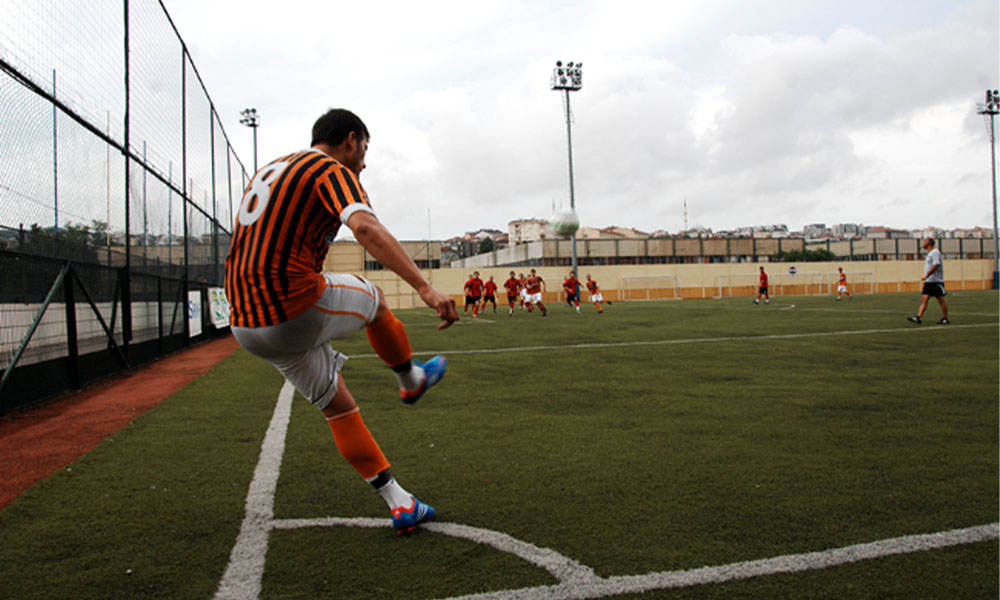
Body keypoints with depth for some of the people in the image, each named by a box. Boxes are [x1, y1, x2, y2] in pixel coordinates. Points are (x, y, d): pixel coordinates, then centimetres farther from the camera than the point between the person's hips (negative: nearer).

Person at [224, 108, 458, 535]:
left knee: (338, 407, 17)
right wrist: (425, 288, -33)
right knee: (373, 298, 23)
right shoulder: (332, 169, -4)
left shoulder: (268, 172, 24)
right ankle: (411, 379, 42)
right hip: (299, 310, -8)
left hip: (246, 327, 8)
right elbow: (365, 227, -25)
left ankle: (399, 503, 21)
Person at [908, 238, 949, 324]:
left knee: (941, 300, 0)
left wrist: (926, 275, -23)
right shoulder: (930, 253, 18)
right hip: (928, 281, 9)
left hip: (936, 281, -9)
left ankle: (945, 319, 8)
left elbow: (936, 265, -21)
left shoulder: (935, 252, -11)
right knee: (924, 299, -1)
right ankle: (918, 318, -9)